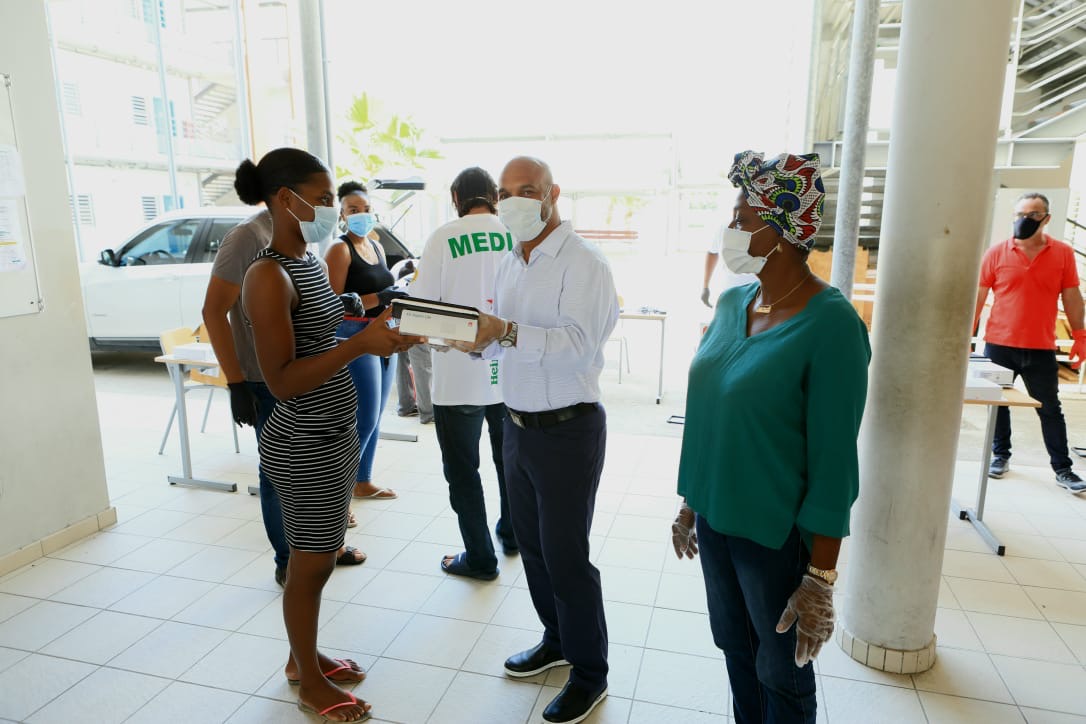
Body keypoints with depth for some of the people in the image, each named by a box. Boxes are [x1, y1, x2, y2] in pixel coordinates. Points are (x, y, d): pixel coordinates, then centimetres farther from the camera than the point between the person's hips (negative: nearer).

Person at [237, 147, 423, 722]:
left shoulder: (311, 262, 8)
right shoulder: (268, 276, -20)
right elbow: (282, 380, -23)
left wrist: (378, 340, 4)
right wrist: (359, 344, -29)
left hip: (336, 434, 9)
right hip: (304, 446, -9)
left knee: (321, 556, 21)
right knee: (309, 564, 9)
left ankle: (304, 656, 42)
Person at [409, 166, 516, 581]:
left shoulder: (444, 237, -10)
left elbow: (421, 306, -9)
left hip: (459, 375, -4)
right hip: (511, 372, 4)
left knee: (463, 469, 12)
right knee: (509, 459, 23)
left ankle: (480, 558, 21)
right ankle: (512, 535, 41)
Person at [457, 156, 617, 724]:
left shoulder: (583, 263, -14)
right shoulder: (509, 264, 12)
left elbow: (580, 345, -26)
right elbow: (501, 339, 13)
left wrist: (507, 331, -36)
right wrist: (471, 336, -8)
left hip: (567, 428, -8)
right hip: (517, 423, 8)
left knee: (565, 555, 2)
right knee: (531, 544, 18)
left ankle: (589, 672, 23)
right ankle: (556, 639, 40)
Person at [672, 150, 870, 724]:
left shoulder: (831, 325, -19)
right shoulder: (732, 303, 1)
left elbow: (834, 461, -17)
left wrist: (821, 577, -15)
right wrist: (690, 504, 13)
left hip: (777, 536, -6)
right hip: (715, 521, 6)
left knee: (783, 676, 16)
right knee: (735, 651, 24)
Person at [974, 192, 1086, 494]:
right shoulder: (996, 253, -1)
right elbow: (978, 297, 2)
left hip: (1041, 349, 0)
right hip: (998, 346, 0)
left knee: (1050, 409, 8)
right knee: (998, 403, 10)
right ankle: (1000, 456, 26)